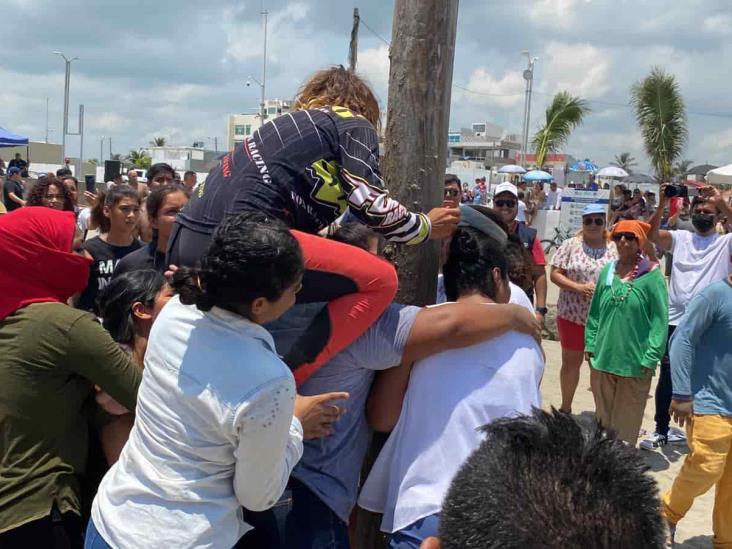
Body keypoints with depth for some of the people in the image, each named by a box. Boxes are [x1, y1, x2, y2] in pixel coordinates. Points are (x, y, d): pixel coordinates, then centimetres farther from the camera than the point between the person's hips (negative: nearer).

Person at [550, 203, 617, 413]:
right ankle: (565, 408, 27)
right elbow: (555, 274, -5)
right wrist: (579, 287, -18)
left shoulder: (615, 249, 1)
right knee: (571, 361, 11)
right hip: (572, 315, 0)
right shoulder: (570, 245, -2)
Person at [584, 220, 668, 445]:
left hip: (635, 364, -4)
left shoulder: (652, 276, -10)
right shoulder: (607, 272, 4)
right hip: (602, 358, 4)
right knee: (603, 417, 18)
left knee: (626, 424, 8)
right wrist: (590, 344, 6)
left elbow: (659, 320, -11)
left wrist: (650, 358, -14)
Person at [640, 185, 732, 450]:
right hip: (675, 321, 2)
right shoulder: (680, 238, 8)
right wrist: (662, 204, -18)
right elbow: (652, 235, -8)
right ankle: (662, 430, 24)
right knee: (667, 378, 11)